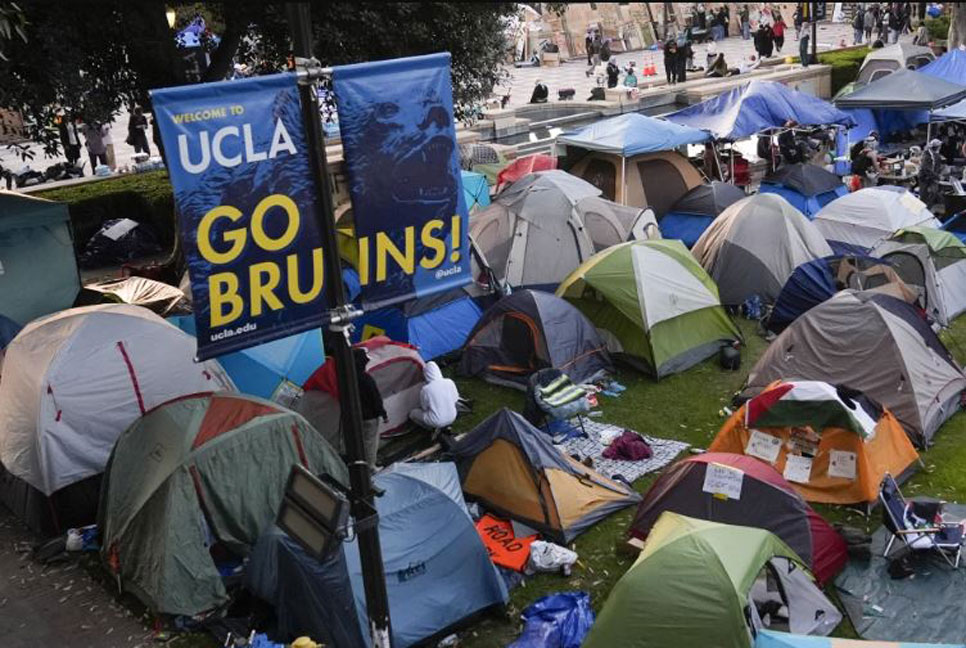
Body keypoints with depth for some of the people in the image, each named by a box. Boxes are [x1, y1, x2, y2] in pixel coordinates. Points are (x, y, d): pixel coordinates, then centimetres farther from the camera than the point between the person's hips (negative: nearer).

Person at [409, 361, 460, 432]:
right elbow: (455, 399, 6)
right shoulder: (450, 383, -10)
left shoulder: (425, 390, -20)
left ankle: (433, 428, 8)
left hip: (436, 421, -3)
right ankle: (445, 426, 17)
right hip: (452, 418, 4)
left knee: (413, 414, 20)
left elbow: (424, 408, -4)